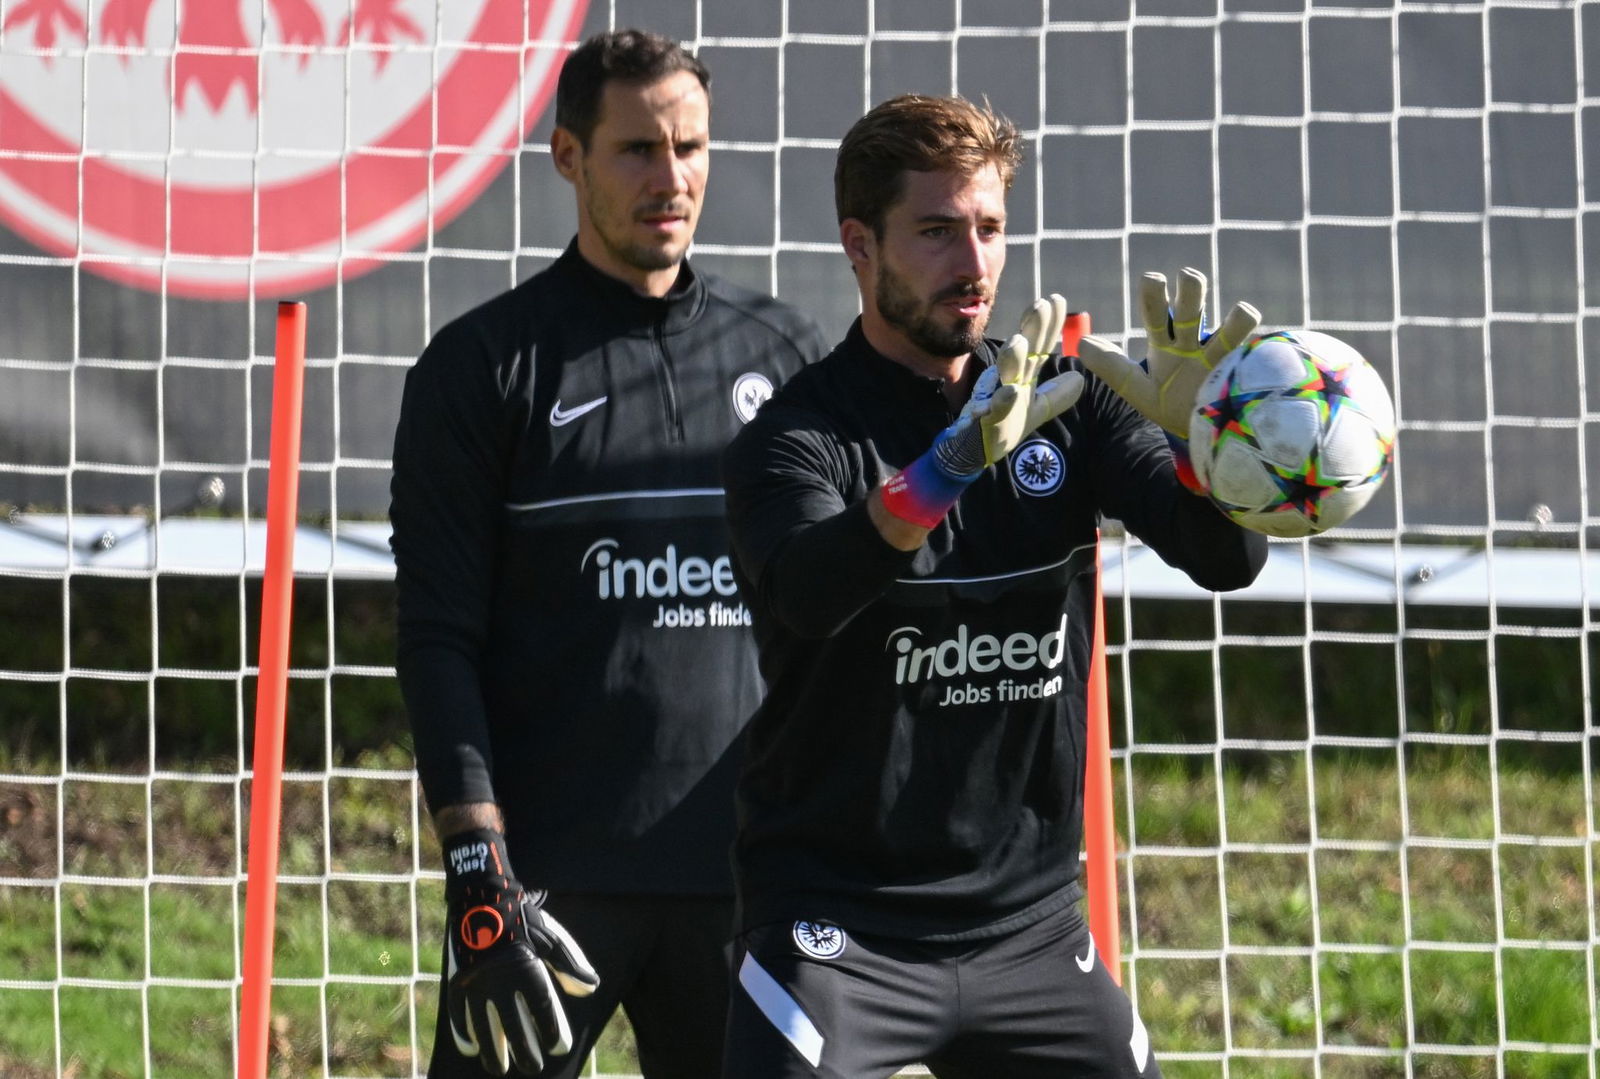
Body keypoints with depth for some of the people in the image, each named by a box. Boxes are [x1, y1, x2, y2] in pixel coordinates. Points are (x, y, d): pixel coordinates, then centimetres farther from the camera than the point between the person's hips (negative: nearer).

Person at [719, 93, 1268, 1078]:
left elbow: (1229, 560, -6)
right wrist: (952, 463, -45)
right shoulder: (795, 436, -7)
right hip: (839, 921, -5)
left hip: (1031, 918, 5)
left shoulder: (1067, 405, 6)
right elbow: (807, 590, -29)